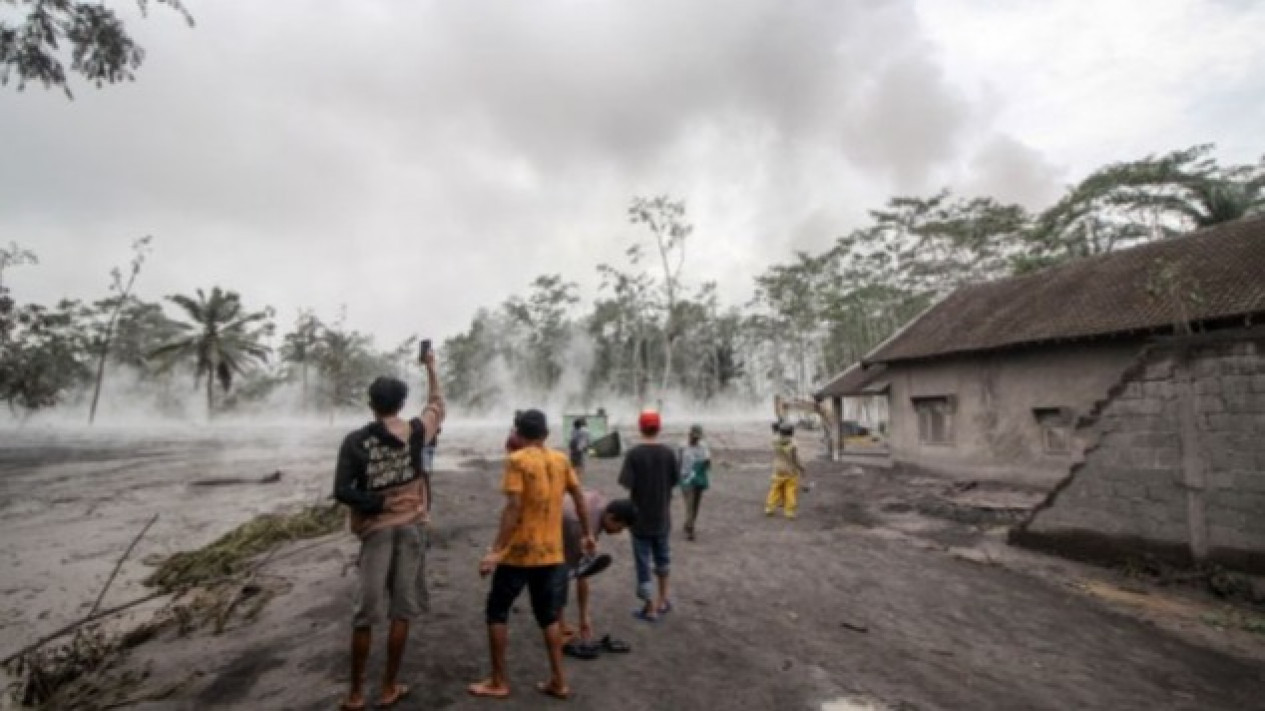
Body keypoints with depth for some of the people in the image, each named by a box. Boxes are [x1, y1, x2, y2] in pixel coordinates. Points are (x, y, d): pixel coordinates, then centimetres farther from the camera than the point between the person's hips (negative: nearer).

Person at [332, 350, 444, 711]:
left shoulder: (355, 441, -5)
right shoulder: (415, 432, -2)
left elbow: (342, 491, -11)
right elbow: (437, 404, 17)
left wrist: (378, 504, -6)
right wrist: (431, 367, 26)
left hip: (376, 531, 0)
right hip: (410, 528, 0)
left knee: (365, 615, 10)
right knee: (401, 612, 9)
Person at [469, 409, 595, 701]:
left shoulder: (517, 460, -12)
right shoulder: (561, 460, 4)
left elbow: (513, 507, -20)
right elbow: (579, 498, 9)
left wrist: (496, 551, -19)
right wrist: (587, 534, 20)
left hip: (519, 552, -5)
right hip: (552, 553, 5)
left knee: (497, 612, 12)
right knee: (549, 616, 16)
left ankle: (498, 682, 18)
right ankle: (558, 681, 20)